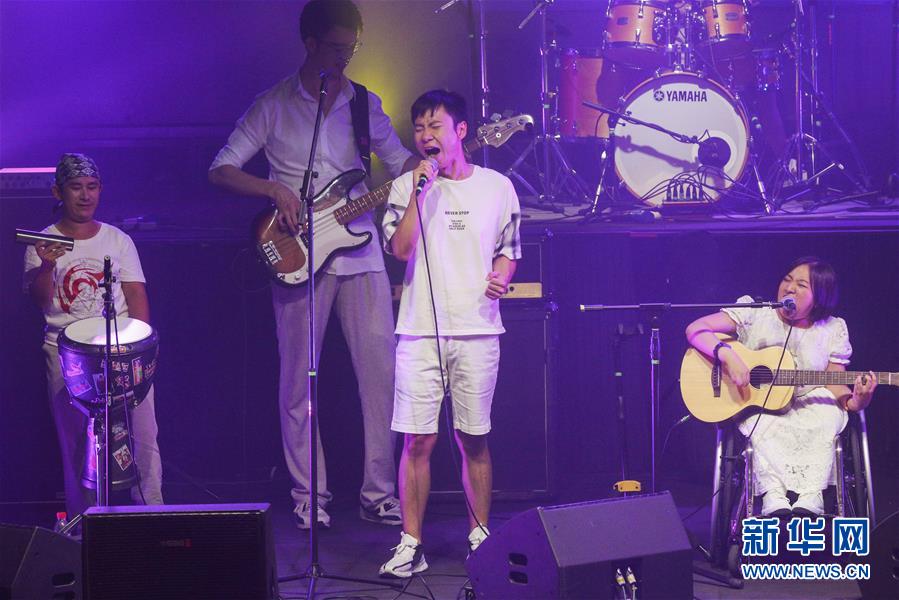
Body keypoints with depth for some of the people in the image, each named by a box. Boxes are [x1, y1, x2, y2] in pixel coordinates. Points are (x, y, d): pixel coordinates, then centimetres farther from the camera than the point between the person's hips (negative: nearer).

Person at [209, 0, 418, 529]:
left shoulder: (365, 103, 11)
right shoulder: (274, 105, 2)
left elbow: (403, 162, 12)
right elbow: (221, 169, 0)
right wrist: (275, 190, -14)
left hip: (361, 254, 3)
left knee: (382, 374, -2)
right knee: (299, 383, 1)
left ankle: (379, 494, 7)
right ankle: (310, 498, 11)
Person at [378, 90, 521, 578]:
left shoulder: (497, 186, 8)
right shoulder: (406, 186, 5)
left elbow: (508, 250, 16)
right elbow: (401, 249, -7)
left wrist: (502, 275, -6)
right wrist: (420, 189, -11)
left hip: (477, 329, 0)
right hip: (420, 330, 0)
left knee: (474, 439, 6)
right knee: (418, 440, -3)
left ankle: (480, 536, 19)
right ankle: (410, 544, 5)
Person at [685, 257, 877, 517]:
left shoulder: (833, 330, 4)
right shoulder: (753, 313, -2)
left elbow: (834, 385, 3)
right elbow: (695, 329, -9)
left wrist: (855, 401, -20)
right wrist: (727, 354, -27)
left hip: (808, 407, 1)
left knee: (826, 416, -32)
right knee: (765, 424, -36)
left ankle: (811, 496, -44)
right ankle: (773, 495, -46)